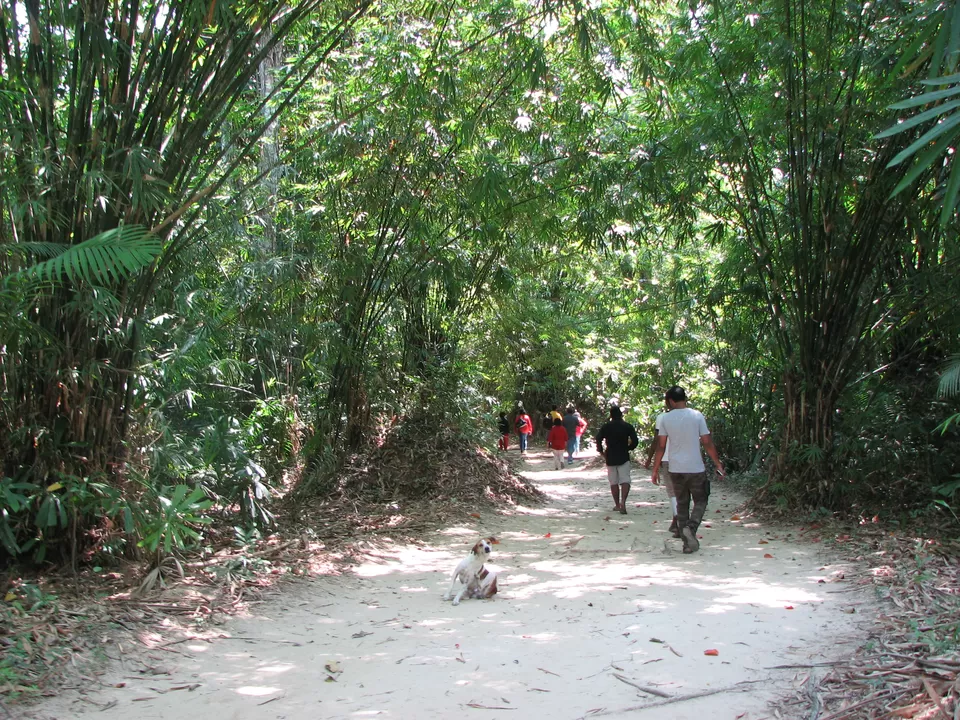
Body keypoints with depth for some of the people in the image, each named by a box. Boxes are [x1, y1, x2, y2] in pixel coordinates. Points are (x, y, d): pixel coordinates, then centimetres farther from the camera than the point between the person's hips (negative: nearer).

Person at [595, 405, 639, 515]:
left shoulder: (605, 426, 1)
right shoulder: (628, 426, 0)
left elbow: (598, 440, -8)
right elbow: (635, 441, -6)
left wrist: (601, 451, 5)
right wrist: (627, 448, 10)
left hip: (610, 457, 1)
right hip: (623, 457, -1)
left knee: (613, 482, 12)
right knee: (625, 481, -4)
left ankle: (617, 505, 17)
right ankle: (623, 502, -25)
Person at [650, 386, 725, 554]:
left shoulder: (665, 418, -1)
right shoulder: (697, 415, -5)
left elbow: (660, 446, 0)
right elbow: (707, 443, -4)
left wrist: (655, 469, 8)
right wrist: (718, 465, 5)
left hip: (676, 470, 2)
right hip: (696, 469, -2)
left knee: (682, 504, 11)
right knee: (700, 501, 11)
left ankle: (688, 543, 10)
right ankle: (691, 527, -15)